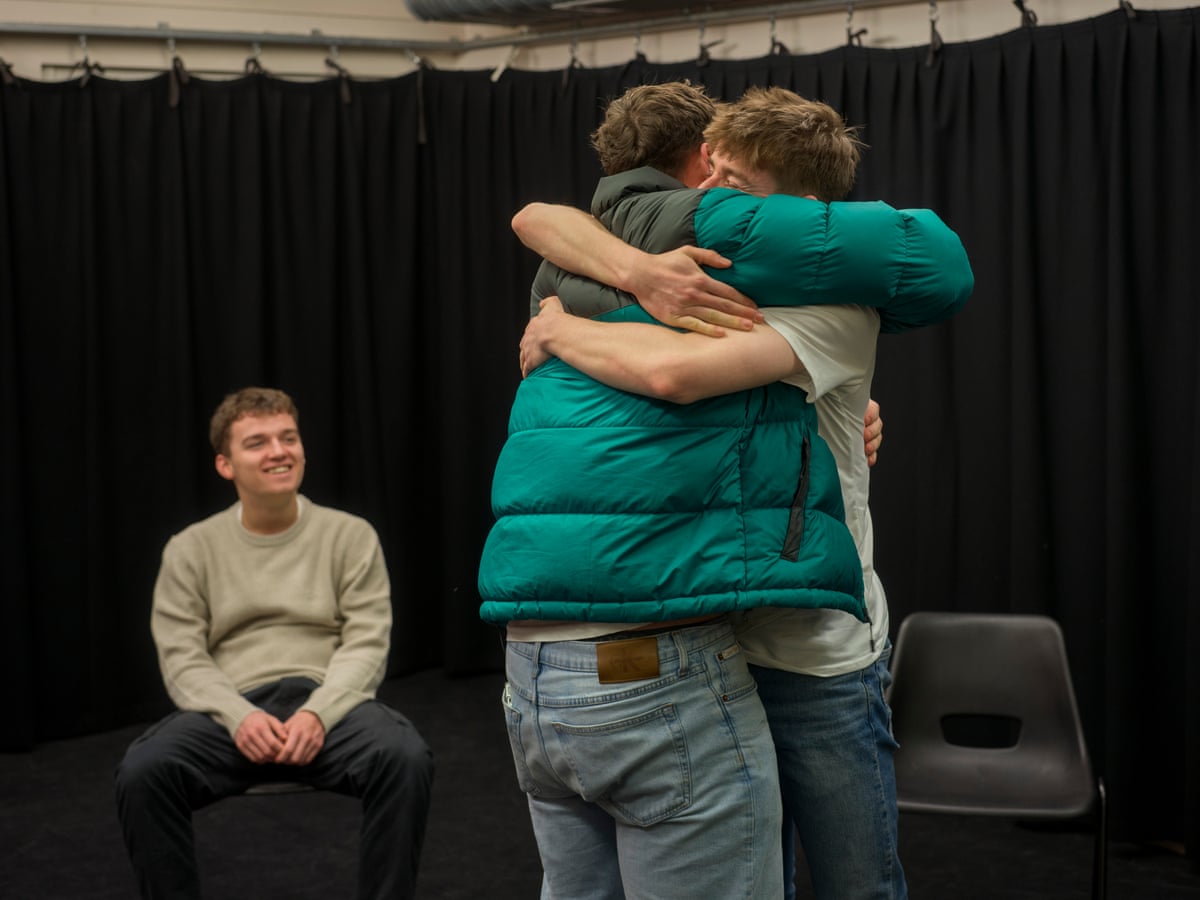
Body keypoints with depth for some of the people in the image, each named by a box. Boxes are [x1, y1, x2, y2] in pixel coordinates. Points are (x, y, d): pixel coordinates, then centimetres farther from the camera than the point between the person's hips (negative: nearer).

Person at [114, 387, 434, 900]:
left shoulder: (351, 536, 8)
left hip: (328, 703, 0)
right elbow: (182, 658, 3)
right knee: (142, 772, -29)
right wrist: (240, 716, -17)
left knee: (405, 759, -32)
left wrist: (318, 713, -18)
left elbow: (366, 644, 1)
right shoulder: (191, 549, 10)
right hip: (230, 708, 1)